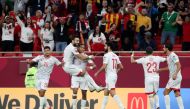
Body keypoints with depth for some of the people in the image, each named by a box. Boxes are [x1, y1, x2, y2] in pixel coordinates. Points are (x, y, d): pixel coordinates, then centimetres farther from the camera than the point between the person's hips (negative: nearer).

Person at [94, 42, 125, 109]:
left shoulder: (107, 55, -10)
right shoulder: (115, 56, 14)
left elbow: (104, 66, -19)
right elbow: (121, 67, 14)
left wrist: (97, 73, -8)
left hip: (110, 76, -9)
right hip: (114, 75, 9)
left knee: (113, 93, -14)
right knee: (106, 93, 15)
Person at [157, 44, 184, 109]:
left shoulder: (173, 56, -15)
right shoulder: (168, 56, 15)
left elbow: (179, 66, -23)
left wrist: (175, 74, -34)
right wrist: (160, 70, 31)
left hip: (175, 77, -9)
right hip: (174, 77, 9)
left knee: (166, 92, -6)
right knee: (177, 94, 7)